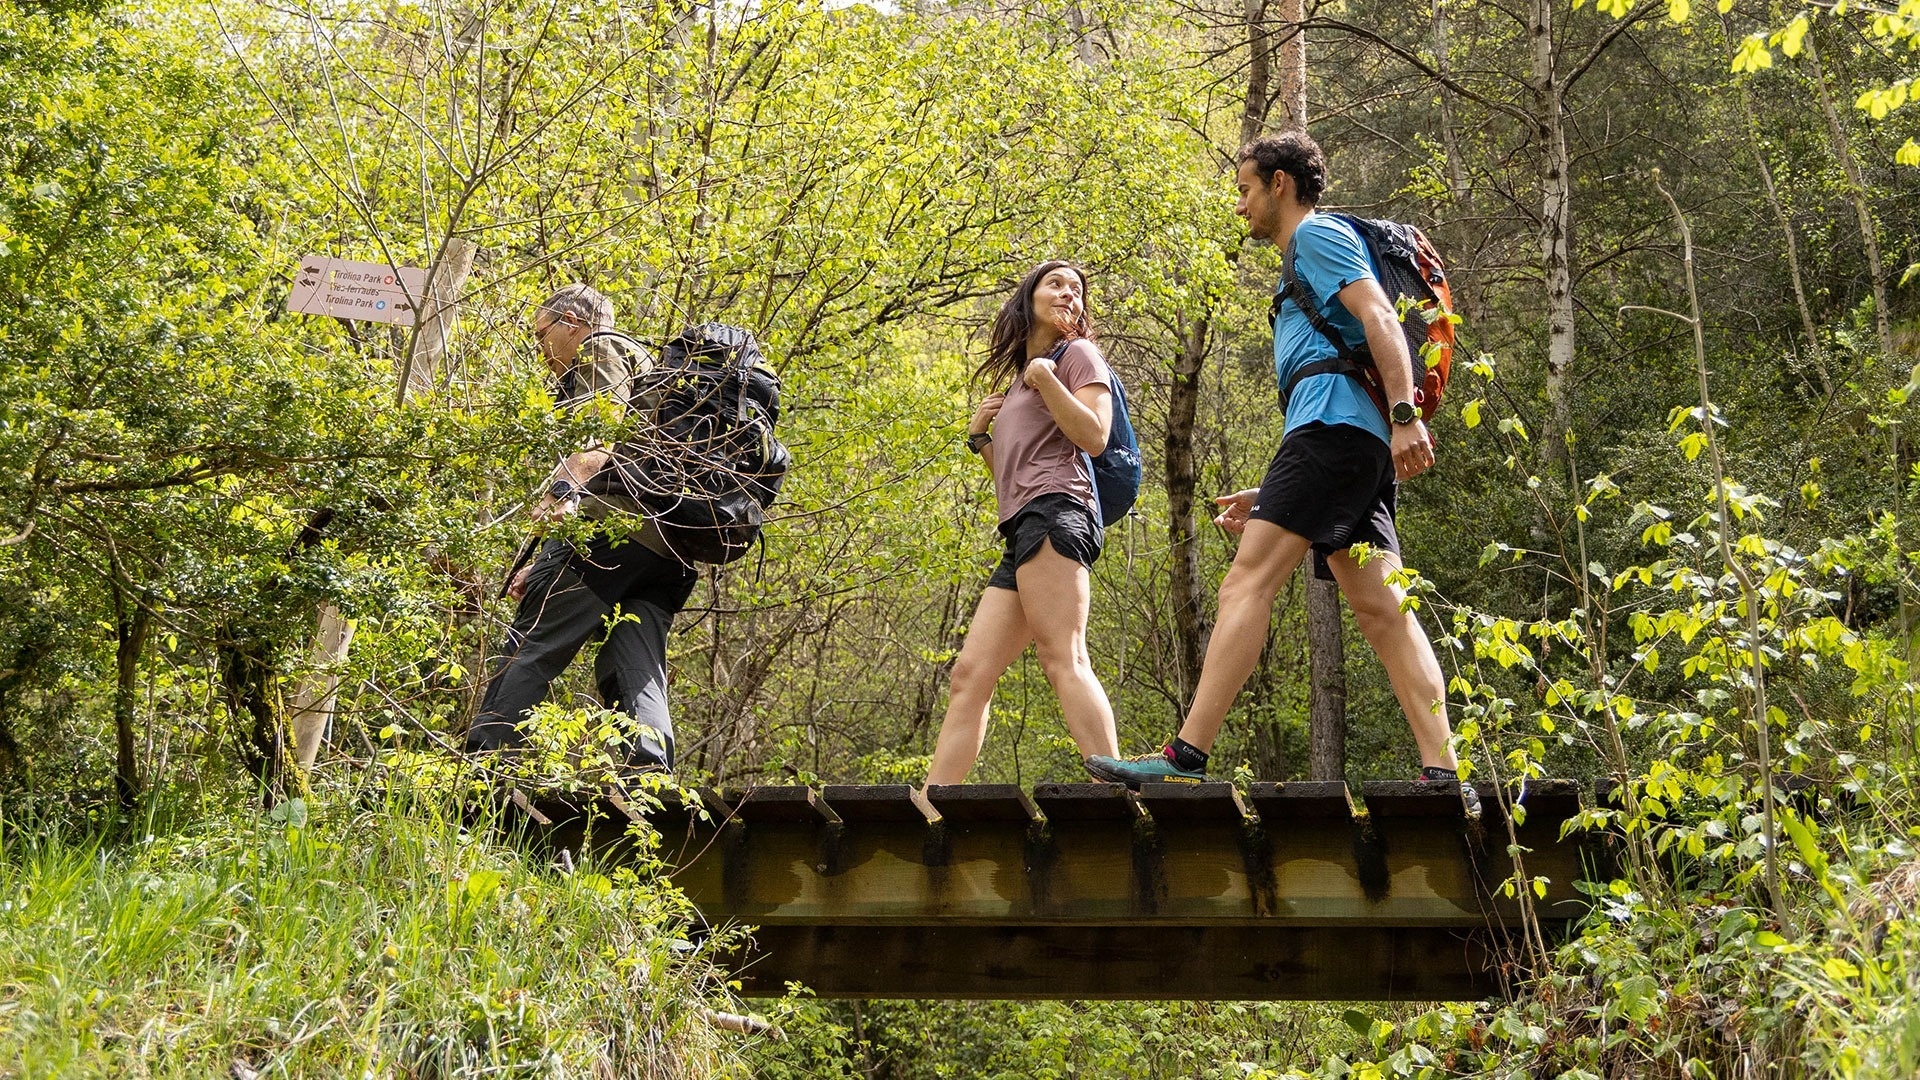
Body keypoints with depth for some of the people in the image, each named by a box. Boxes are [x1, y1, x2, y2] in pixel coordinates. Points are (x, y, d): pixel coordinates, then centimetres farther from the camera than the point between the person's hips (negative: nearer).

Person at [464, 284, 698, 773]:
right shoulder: (646, 366, 38)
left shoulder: (601, 348, 10)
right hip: (666, 547, 9)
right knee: (637, 675, -1)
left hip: (612, 522, -9)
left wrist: (564, 486, -30)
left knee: (529, 647, -8)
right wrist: (543, 565, 33)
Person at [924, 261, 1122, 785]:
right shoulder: (1015, 383, 32)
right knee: (969, 673, 1)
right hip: (1022, 530, 8)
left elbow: (1094, 437, -6)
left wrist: (1043, 376, -5)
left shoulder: (1077, 354, 11)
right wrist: (978, 437, 18)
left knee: (1063, 660, -24)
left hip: (1055, 511, -8)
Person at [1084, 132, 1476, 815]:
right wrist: (1268, 498, 29)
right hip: (1362, 446, 10)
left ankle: (1185, 758, -22)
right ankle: (1444, 775, -9)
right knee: (1380, 609, -1)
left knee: (1248, 580, -16)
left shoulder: (1318, 234, 6)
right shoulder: (1304, 272, 35)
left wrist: (1405, 416, -24)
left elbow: (1379, 316, -11)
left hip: (1332, 423, -10)